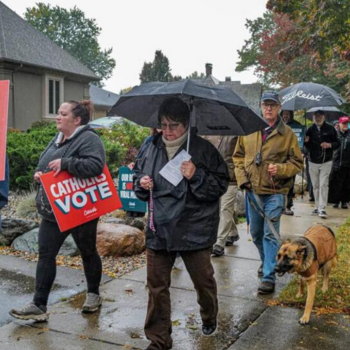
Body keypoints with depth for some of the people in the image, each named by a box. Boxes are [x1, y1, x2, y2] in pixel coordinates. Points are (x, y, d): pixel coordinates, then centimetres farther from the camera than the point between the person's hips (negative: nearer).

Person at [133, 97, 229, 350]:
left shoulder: (203, 149, -7)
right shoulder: (152, 148, 5)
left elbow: (221, 185, -7)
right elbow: (139, 173, 19)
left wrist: (196, 176, -22)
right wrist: (142, 183, -4)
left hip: (195, 231, -3)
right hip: (159, 229, 3)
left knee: (203, 280, 15)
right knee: (157, 286, 7)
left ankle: (209, 318, 46)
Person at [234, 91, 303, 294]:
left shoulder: (287, 133, -4)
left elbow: (297, 163, -1)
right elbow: (238, 156, 11)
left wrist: (279, 169, -18)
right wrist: (242, 177, -2)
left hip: (275, 192, -4)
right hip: (253, 191, 4)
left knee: (270, 234, -6)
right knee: (256, 233, 17)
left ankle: (269, 277, 1)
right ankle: (267, 261, 42)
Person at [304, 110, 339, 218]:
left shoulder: (330, 129, -1)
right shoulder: (310, 130, 3)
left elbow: (337, 143, 4)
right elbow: (307, 146, 8)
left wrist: (329, 145, -16)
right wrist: (306, 141, -14)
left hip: (326, 162, -3)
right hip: (313, 162, 3)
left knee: (323, 185, -11)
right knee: (315, 186, 9)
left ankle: (322, 209, -11)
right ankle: (317, 207, 19)